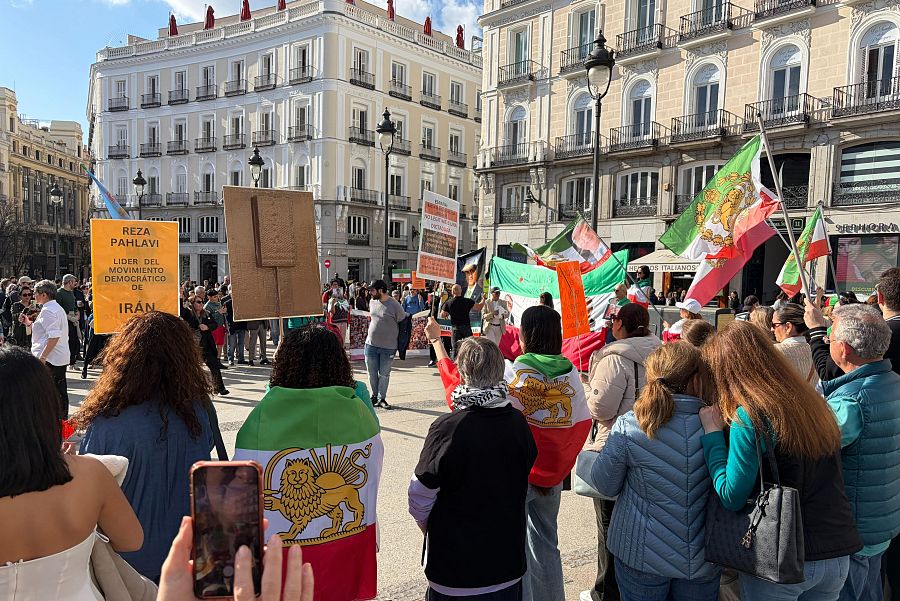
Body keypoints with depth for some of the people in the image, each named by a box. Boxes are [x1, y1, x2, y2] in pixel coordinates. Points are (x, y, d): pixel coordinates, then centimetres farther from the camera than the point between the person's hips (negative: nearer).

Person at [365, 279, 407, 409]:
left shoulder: (394, 305, -13)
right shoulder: (372, 302, 5)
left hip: (388, 346, -5)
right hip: (371, 344, 5)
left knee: (384, 374, 6)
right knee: (372, 374, 11)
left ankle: (381, 398, 18)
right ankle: (375, 395, 28)